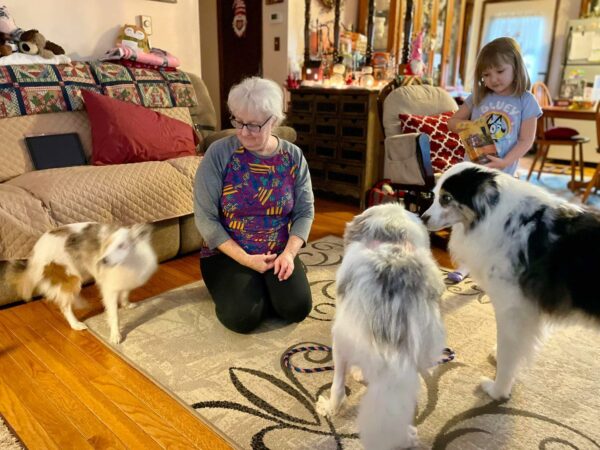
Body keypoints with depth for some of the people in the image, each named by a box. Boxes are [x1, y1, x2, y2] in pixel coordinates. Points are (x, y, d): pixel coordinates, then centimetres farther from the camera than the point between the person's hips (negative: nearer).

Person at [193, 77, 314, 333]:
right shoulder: (219, 153, -13)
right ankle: (241, 287, 12)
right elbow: (205, 218, -12)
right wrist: (245, 259, -18)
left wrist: (289, 252, -17)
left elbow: (305, 211, 0)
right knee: (242, 316, -24)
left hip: (277, 253, 2)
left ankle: (265, 287, 14)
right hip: (227, 254, -2)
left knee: (297, 308, -19)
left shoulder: (293, 156, -3)